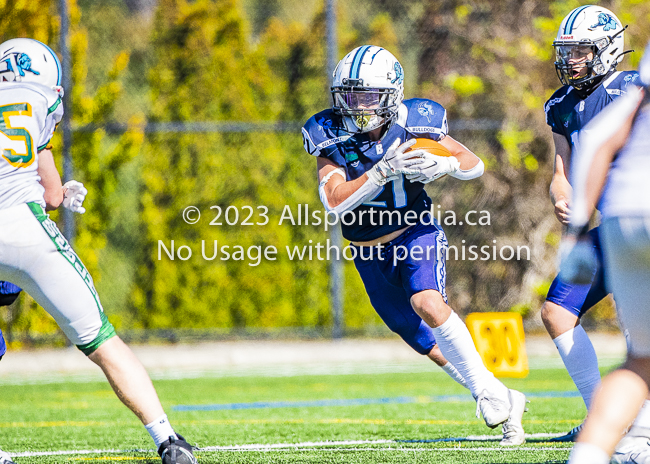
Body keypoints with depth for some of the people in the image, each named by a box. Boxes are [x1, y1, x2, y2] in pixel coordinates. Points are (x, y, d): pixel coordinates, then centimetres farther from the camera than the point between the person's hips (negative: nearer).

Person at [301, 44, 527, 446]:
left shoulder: (414, 124, -14)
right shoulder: (332, 137, -13)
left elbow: (476, 165, -3)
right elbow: (334, 201, -27)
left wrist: (446, 164, -26)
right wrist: (383, 171, -39)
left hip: (417, 234, -3)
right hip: (371, 254, 3)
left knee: (428, 304, -31)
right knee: (432, 346, 7)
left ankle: (490, 392, -18)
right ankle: (506, 403, 24)